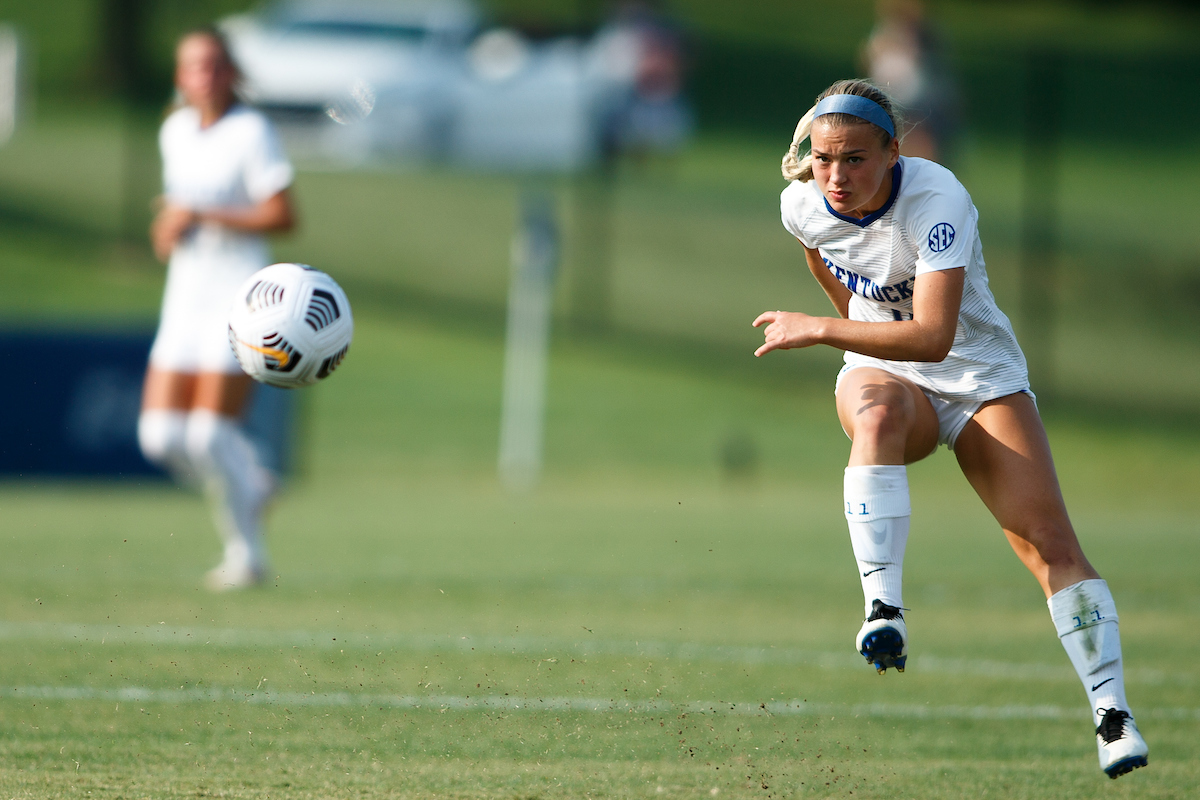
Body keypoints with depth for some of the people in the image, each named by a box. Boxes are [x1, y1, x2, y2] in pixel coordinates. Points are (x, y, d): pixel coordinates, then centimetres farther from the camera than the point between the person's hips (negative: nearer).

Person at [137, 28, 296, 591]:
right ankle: (250, 484, 24)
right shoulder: (175, 131, 12)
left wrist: (201, 217, -18)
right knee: (160, 436, -3)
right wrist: (166, 230, 4)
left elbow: (282, 217, -15)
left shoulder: (251, 132, -10)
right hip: (185, 293, 7)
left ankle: (245, 551, 7)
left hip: (239, 292, -7)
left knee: (209, 434, -12)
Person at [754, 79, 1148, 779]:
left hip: (979, 374, -2)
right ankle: (884, 610, -45)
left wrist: (817, 330, -35)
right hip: (880, 369, 2)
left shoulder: (937, 201, -27)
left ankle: (1113, 714, -15)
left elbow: (934, 336, -37)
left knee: (1050, 539, -17)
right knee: (877, 415, -37)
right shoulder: (802, 204, -10)